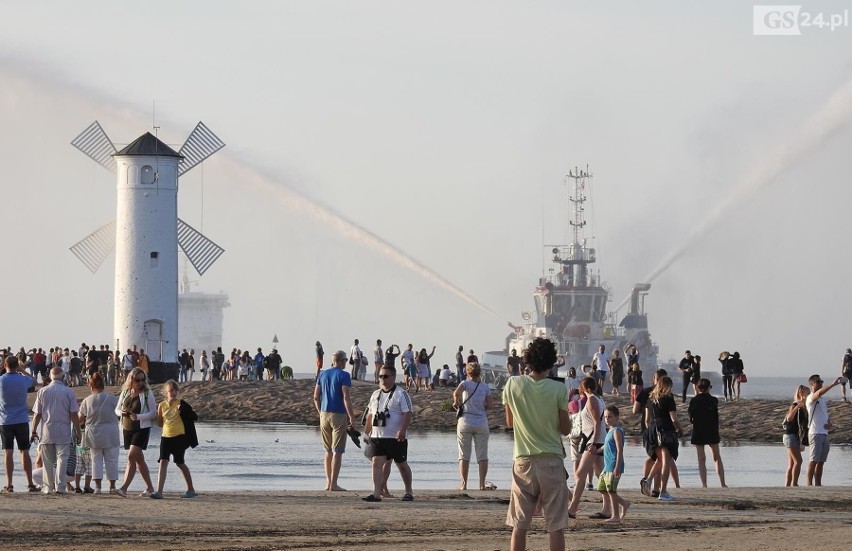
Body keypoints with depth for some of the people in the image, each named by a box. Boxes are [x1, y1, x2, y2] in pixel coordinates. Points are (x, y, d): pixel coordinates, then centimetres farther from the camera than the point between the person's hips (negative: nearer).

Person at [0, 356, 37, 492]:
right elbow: (33, 382, 19)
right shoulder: (24, 380, -3)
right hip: (22, 421, 1)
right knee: (24, 452, 7)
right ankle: (30, 484, 7)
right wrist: (22, 373, 27)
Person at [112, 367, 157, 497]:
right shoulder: (125, 392, 8)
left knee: (131, 457, -17)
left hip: (142, 429, -6)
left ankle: (123, 488, -22)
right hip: (127, 429, 6)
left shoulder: (147, 393, -6)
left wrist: (138, 417, -22)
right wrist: (122, 412, -10)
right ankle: (150, 488, 24)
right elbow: (117, 409, 14)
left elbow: (153, 413, -8)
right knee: (139, 460, 13)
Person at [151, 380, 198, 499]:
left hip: (179, 437, -2)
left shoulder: (181, 404, -3)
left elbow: (194, 417, -9)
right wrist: (156, 412, 0)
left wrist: (182, 410, -20)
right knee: (163, 462, -10)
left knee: (180, 463, 6)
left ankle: (191, 489, 23)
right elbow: (160, 423, 12)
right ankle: (159, 491, -16)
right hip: (165, 437, 3)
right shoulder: (162, 405, 5)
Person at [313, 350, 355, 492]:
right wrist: (351, 417, -12)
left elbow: (316, 397, 9)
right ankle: (333, 484, -5)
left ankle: (328, 482, 15)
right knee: (337, 451, -2)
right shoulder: (344, 375, -8)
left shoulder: (323, 374, 9)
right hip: (339, 416, -6)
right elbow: (346, 398, -16)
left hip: (324, 414, 6)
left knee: (328, 451, 13)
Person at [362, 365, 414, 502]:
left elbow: (407, 413, -13)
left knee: (402, 464, 7)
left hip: (396, 438, -5)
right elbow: (370, 415, 20)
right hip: (377, 437, 5)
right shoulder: (375, 395, 14)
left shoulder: (401, 394, -6)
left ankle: (409, 492, 21)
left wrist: (402, 430, -24)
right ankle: (376, 493, -13)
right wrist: (367, 432, 16)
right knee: (376, 463, -8)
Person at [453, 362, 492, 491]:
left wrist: (457, 403, -6)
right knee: (482, 456, 6)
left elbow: (456, 392, -24)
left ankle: (464, 484, 2)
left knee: (464, 456, 5)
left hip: (465, 421, -1)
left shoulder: (466, 383, -4)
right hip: (482, 423, 1)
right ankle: (482, 484, 2)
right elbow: (489, 406, 1)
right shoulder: (485, 387, 3)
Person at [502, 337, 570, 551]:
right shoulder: (558, 389, -8)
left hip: (523, 461, 2)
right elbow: (565, 429, 1)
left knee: (519, 525, 6)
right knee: (556, 526, 1)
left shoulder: (512, 385, -3)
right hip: (552, 461, -1)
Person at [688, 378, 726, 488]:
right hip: (712, 431, 0)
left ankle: (704, 484, -3)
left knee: (701, 459, 4)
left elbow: (690, 418, -2)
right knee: (717, 457, 11)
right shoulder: (713, 400, -5)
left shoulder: (694, 401, -4)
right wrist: (717, 433, 6)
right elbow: (716, 418, -3)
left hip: (698, 432, 0)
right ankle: (723, 484, 9)